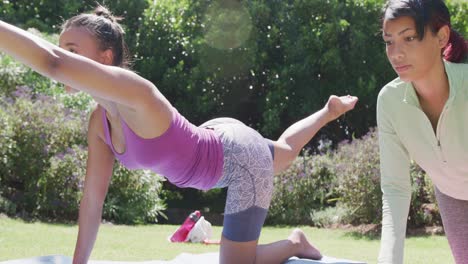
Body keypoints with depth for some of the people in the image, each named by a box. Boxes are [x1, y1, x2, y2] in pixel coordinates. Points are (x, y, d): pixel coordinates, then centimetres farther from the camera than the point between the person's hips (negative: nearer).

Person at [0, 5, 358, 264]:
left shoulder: (133, 92, -38)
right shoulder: (99, 122, -13)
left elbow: (52, 63, -55)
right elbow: (93, 199, -8)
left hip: (242, 157, -8)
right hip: (218, 138, 8)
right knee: (285, 151, 38)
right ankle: (328, 112, 63)